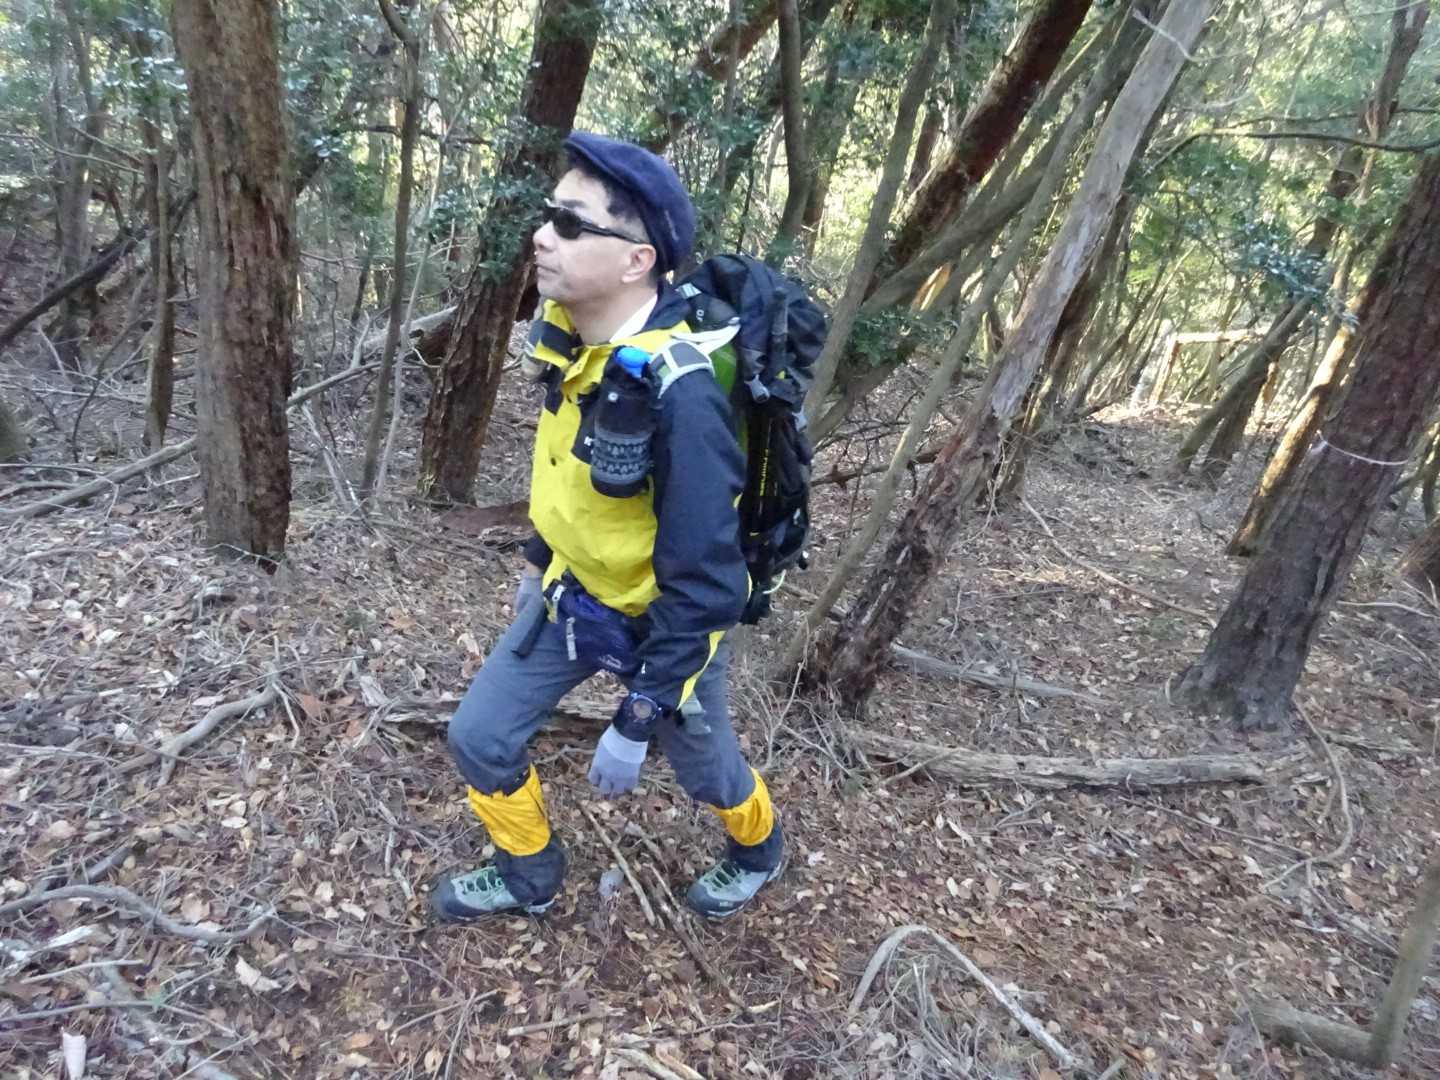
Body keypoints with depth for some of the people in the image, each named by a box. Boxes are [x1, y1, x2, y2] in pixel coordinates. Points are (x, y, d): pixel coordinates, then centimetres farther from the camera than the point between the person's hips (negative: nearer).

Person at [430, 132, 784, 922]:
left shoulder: (679, 394, -36)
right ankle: (528, 875, 38)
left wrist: (637, 720, -24)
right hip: (574, 593, 7)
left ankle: (757, 851, 54)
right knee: (479, 739, 10)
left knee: (704, 767, 18)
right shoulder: (564, 332, -10)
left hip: (662, 618, -6)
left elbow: (702, 582, -31)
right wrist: (538, 561, 18)